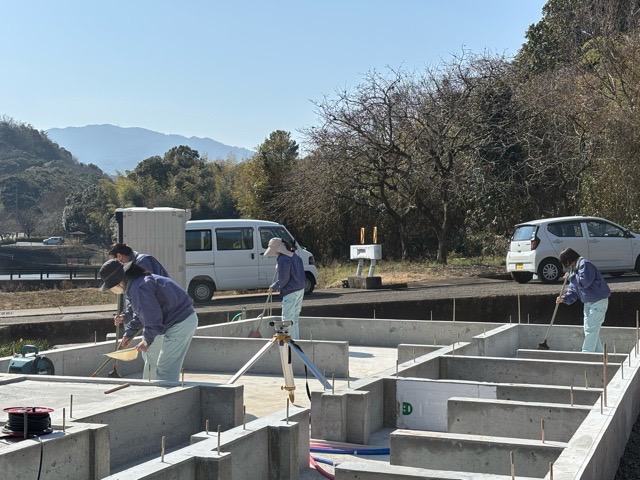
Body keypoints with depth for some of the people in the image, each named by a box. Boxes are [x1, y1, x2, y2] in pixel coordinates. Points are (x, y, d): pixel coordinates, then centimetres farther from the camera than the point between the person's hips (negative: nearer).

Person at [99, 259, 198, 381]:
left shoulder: (139, 288, -28)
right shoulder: (131, 286, 7)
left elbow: (152, 317, -25)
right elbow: (142, 312, 23)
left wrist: (147, 341, -12)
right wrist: (128, 334, 24)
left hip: (181, 323, -11)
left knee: (165, 368, -12)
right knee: (150, 354, 24)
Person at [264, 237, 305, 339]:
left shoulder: (283, 259, -19)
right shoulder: (295, 256, 9)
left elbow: (283, 279, -18)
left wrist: (274, 287, -2)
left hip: (290, 293, -10)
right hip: (300, 290, 10)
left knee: (287, 319, -2)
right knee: (295, 317, 17)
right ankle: (296, 339, 24)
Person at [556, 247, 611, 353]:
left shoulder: (584, 264, -15)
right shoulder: (573, 269, 14)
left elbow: (584, 282, -26)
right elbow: (573, 291, 13)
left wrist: (570, 277, -13)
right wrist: (564, 298, -5)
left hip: (598, 302, -10)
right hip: (588, 303, 10)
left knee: (591, 330, -9)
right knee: (590, 330, 13)